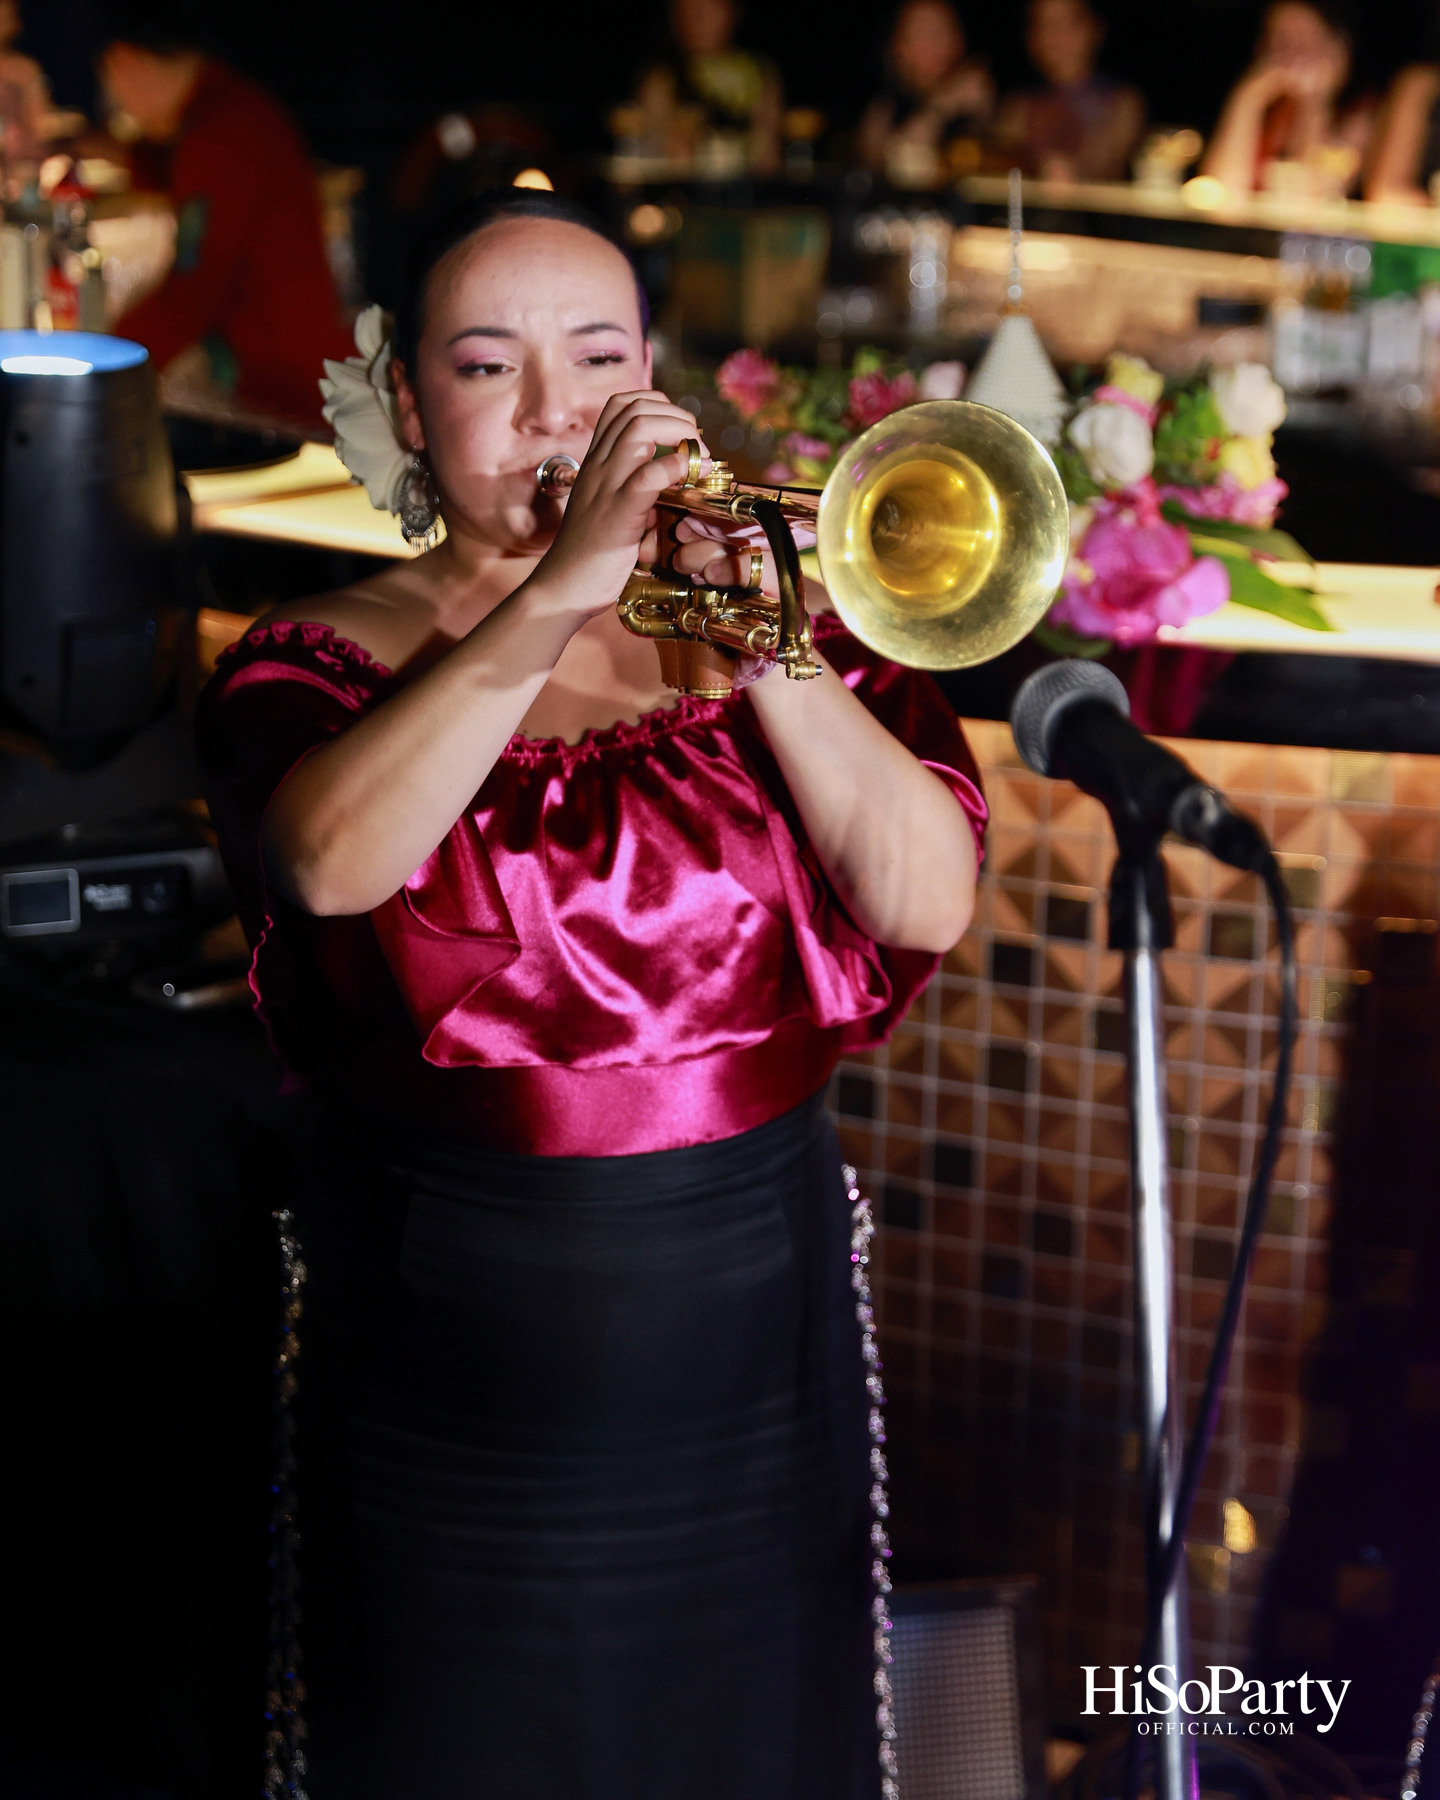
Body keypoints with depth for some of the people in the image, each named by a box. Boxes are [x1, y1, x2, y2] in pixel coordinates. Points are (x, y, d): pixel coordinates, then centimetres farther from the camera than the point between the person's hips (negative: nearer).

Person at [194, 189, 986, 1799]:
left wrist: (772, 653, -20)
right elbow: (331, 861, -24)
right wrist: (558, 591, -28)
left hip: (750, 1310, 2)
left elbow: (928, 902, -8)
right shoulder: (322, 661, 1)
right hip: (460, 1345, -2)